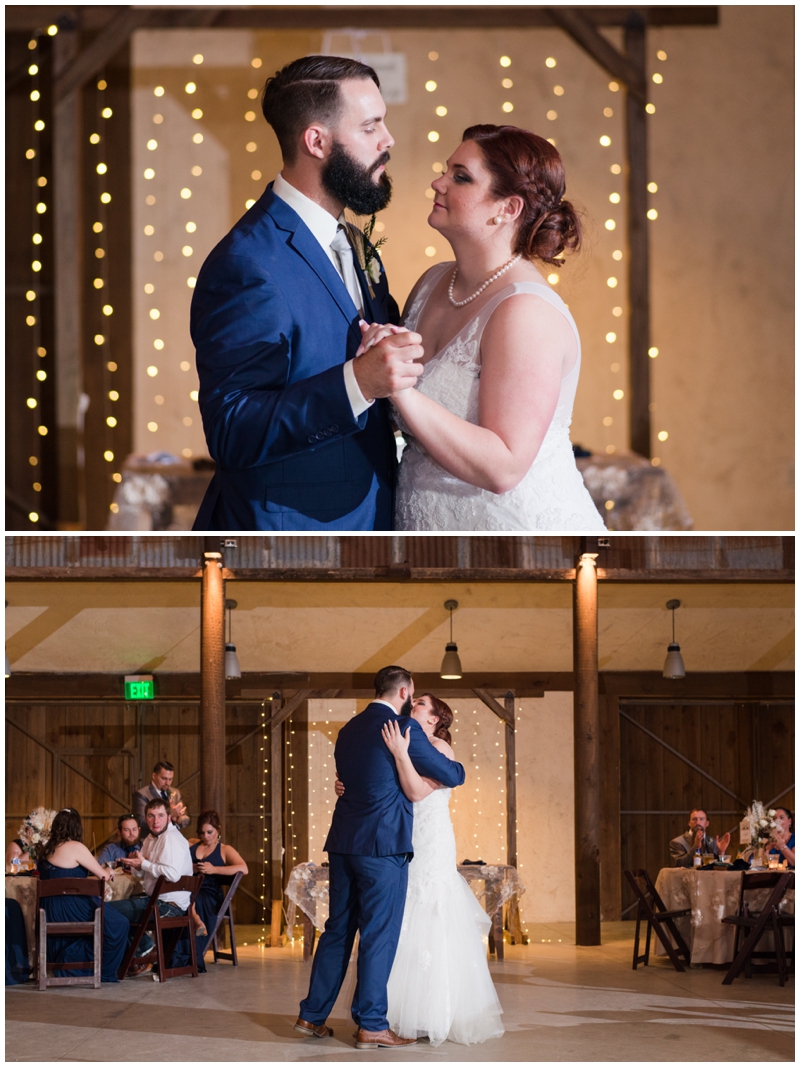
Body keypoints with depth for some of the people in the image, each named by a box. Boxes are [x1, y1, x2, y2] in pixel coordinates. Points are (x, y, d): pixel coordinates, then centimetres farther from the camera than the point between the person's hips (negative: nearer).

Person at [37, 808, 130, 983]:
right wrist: (109, 872, 20)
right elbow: (103, 875, -4)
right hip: (71, 909, -9)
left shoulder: (48, 849, 10)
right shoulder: (75, 848, -12)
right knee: (119, 925, 0)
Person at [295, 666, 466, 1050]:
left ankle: (312, 1015, 18)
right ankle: (371, 1025, -1)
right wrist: (456, 768, 21)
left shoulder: (349, 730, 14)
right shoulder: (404, 729, -9)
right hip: (384, 844, -7)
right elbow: (451, 775, -3)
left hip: (343, 843, 7)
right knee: (379, 935, -3)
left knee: (338, 930, 14)